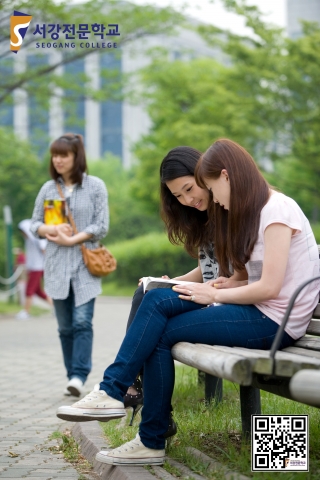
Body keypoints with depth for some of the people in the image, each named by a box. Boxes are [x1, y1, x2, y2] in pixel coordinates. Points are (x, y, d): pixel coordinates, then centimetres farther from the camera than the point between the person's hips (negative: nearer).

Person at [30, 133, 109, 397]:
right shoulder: (48, 189, 10)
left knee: (82, 321, -13)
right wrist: (52, 230, -11)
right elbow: (35, 224, 11)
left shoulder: (95, 186, 1)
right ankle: (73, 376, 11)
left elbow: (102, 226, -4)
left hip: (85, 265, -3)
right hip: (56, 266, 3)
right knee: (65, 326, 5)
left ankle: (79, 376, -15)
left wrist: (72, 239, -13)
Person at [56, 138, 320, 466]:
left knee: (162, 333, -12)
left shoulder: (276, 210, -14)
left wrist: (215, 295, -9)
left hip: (275, 322, -9)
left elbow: (269, 287, -19)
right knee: (156, 300, -8)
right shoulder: (254, 211, 16)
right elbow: (256, 276, 12)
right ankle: (113, 390, -11)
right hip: (257, 310, 9)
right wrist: (226, 284, -6)